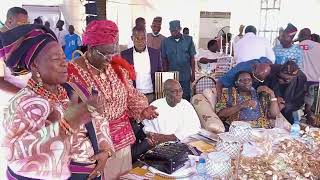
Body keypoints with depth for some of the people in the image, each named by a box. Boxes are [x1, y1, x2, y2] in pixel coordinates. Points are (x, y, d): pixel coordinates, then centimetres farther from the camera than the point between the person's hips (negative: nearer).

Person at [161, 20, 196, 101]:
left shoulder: (188, 40, 0)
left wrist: (193, 73, 2)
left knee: (186, 97, 6)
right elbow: (164, 59, 6)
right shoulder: (166, 42, 2)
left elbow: (192, 57, 3)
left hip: (185, 75, 0)